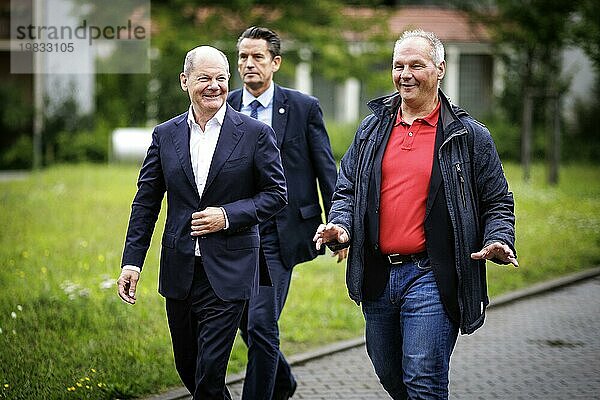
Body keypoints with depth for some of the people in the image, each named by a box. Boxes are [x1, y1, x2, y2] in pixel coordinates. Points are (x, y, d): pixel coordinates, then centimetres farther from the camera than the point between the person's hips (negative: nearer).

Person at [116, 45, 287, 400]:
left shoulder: (255, 133, -2)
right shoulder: (165, 135, 6)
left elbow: (276, 194, 0)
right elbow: (146, 202, 8)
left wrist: (228, 215, -14)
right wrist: (132, 261, 0)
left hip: (228, 273, -4)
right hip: (180, 272, 4)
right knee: (188, 367, 14)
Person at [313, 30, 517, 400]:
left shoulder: (468, 136, 1)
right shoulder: (372, 130, 11)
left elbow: (497, 202, 4)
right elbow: (347, 190, 15)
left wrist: (498, 241, -15)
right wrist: (340, 226, -5)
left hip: (431, 276, -5)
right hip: (378, 275, 5)